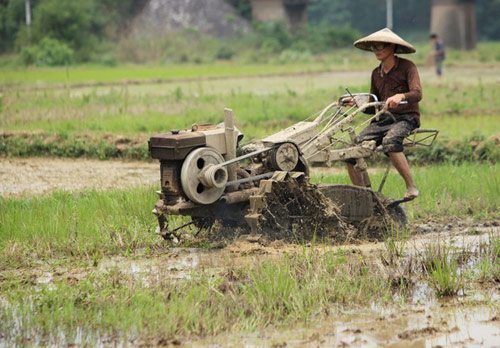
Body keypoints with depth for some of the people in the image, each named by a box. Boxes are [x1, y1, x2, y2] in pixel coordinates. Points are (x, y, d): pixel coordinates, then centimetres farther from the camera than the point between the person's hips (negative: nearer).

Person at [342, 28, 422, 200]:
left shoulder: (407, 67, -2)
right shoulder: (376, 73, 16)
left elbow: (417, 94, -19)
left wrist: (400, 96, -40)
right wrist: (355, 103, -1)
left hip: (406, 118, -6)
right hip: (382, 119, 6)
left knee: (389, 141, -39)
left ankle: (411, 187, -28)